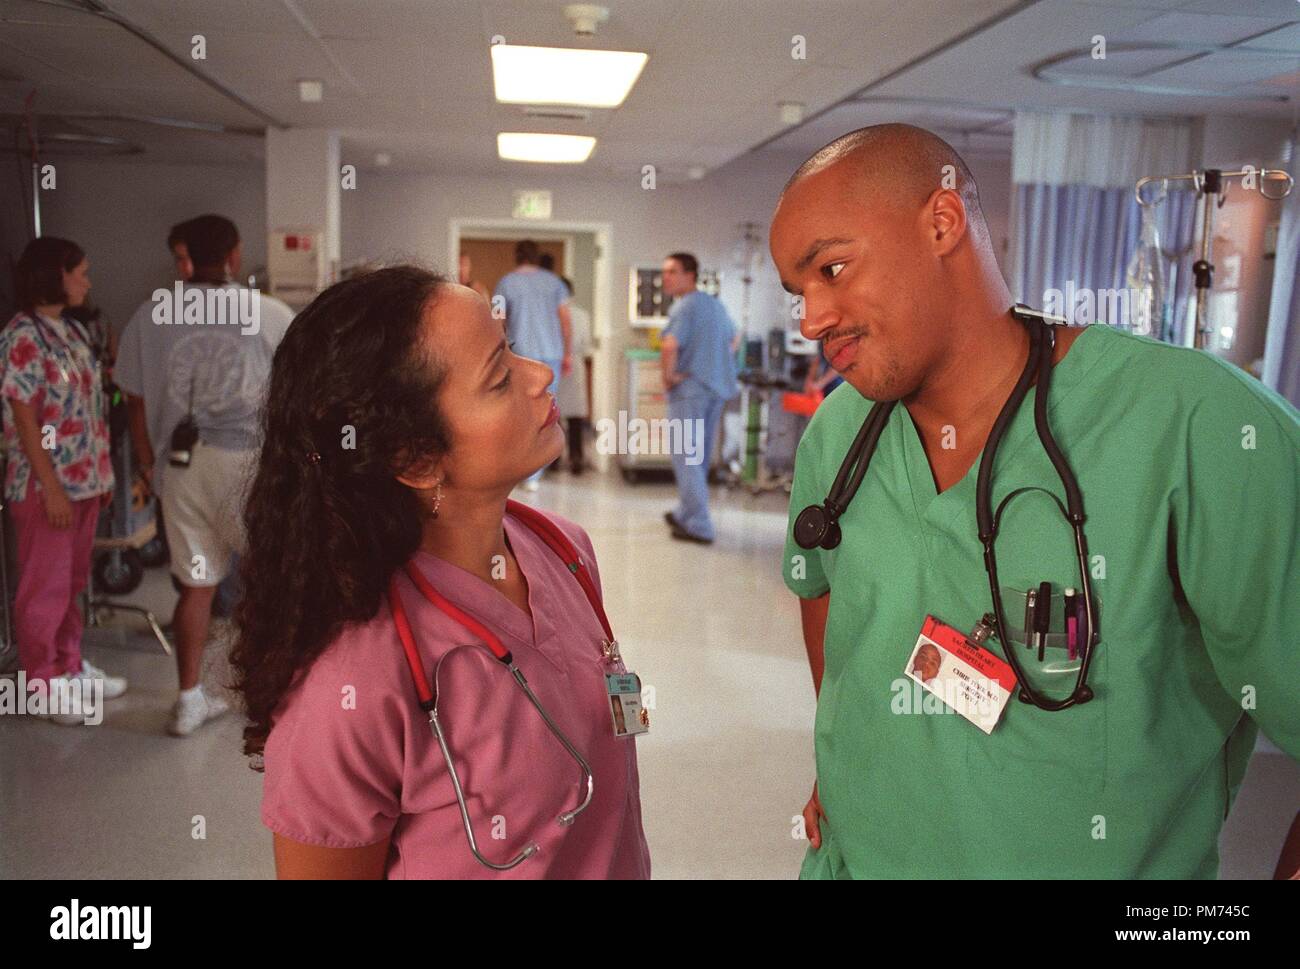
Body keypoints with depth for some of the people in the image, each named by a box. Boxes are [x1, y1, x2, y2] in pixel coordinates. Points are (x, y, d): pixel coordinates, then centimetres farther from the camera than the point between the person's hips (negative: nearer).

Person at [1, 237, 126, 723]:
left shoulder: (73, 330, 10)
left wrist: (103, 470, 14)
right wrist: (51, 488, -18)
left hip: (84, 478, 8)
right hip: (47, 483, -8)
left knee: (73, 580, 17)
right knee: (45, 586, 4)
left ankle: (70, 666, 30)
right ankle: (43, 683, 17)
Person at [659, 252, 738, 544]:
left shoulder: (684, 307, -14)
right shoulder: (715, 304, 14)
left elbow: (669, 346, -29)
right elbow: (732, 340, 27)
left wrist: (669, 375, -15)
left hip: (689, 388, -9)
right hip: (717, 388, 9)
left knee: (686, 457, -3)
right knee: (700, 457, 16)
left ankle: (698, 526, -4)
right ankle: (685, 513, 29)